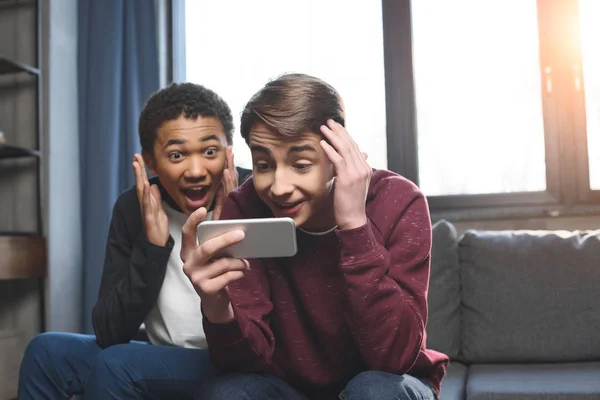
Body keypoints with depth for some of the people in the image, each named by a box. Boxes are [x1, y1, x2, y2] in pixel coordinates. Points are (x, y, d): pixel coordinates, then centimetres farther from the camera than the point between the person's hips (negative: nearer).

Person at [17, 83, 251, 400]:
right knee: (47, 351, -5)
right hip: (164, 362, 5)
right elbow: (109, 332, -10)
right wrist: (152, 243, -21)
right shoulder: (133, 208, -4)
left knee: (116, 365, -23)